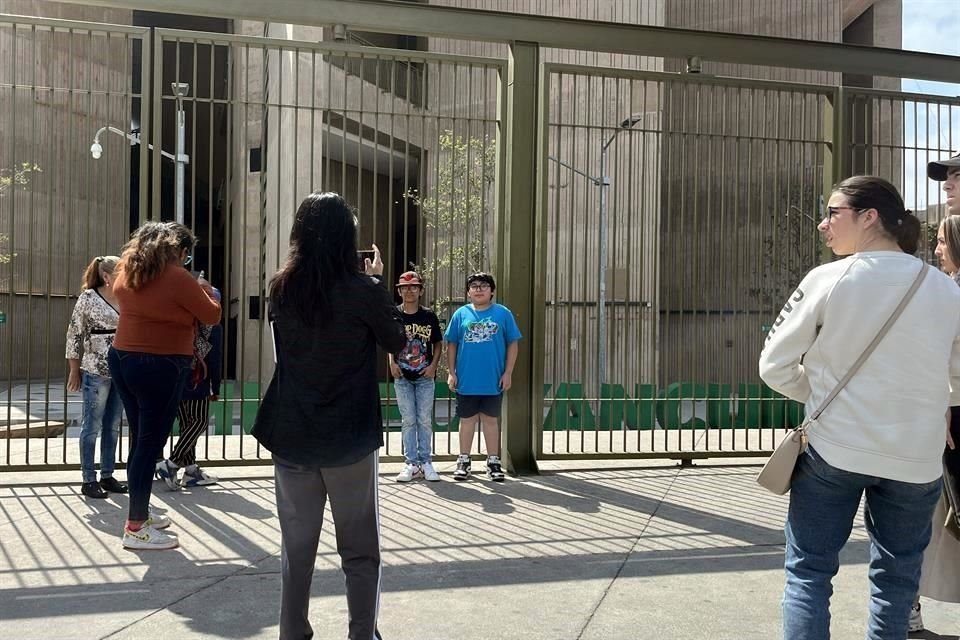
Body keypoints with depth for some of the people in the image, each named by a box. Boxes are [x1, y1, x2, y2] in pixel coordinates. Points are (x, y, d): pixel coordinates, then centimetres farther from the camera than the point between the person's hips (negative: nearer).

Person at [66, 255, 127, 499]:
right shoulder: (88, 298, -6)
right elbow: (75, 335, -4)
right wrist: (74, 371, -4)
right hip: (96, 372, -6)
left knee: (113, 427, 11)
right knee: (92, 427, 2)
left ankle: (107, 476, 21)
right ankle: (88, 480, 10)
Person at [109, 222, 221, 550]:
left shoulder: (128, 270, 7)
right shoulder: (178, 278, -15)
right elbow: (212, 316, -5)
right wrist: (205, 290, 15)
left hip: (122, 359, 8)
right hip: (160, 368, -8)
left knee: (139, 440, 16)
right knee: (150, 444, -2)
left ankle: (139, 513, 28)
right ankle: (136, 529, 4)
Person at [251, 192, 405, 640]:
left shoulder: (282, 289, -2)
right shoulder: (363, 290, -13)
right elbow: (397, 342, 2)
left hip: (291, 437, 4)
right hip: (350, 438, -3)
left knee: (296, 547, 15)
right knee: (360, 551, 11)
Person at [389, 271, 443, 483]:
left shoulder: (429, 316, -2)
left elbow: (437, 343, 5)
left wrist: (433, 365, -7)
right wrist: (392, 362, -5)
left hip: (425, 377, 0)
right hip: (402, 377, 0)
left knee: (425, 420, 5)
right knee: (408, 421, 5)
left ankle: (426, 462, 15)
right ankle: (412, 463, 14)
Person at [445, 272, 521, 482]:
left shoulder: (503, 313, 0)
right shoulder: (461, 314, 3)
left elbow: (513, 344, 1)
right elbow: (452, 344, 6)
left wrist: (508, 373, -3)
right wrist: (451, 373, 1)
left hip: (493, 381, -1)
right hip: (466, 380, 1)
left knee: (490, 419, 9)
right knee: (467, 420, 11)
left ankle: (493, 462, 20)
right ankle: (463, 461, 23)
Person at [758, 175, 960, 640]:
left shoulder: (826, 280, -11)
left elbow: (774, 367, -7)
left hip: (834, 449, -2)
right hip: (915, 459, 3)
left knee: (808, 570, 9)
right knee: (896, 578, 20)